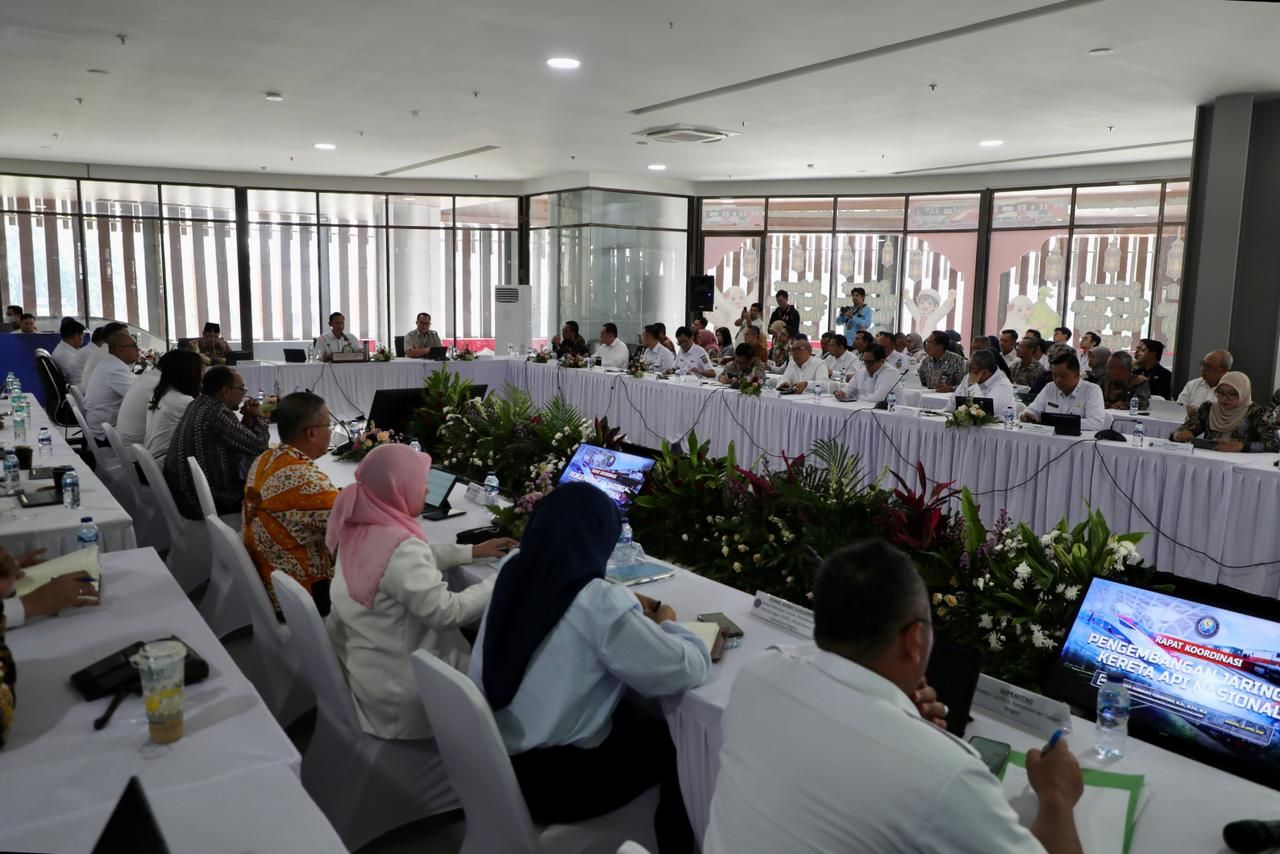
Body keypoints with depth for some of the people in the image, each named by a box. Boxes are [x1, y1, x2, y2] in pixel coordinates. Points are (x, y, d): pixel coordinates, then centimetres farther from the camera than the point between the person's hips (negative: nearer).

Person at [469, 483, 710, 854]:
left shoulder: (514, 576, -4)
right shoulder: (599, 603, -25)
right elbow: (689, 670, -17)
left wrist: (629, 608, 12)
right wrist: (667, 624, 3)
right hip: (550, 782, -7)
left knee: (638, 717, 24)